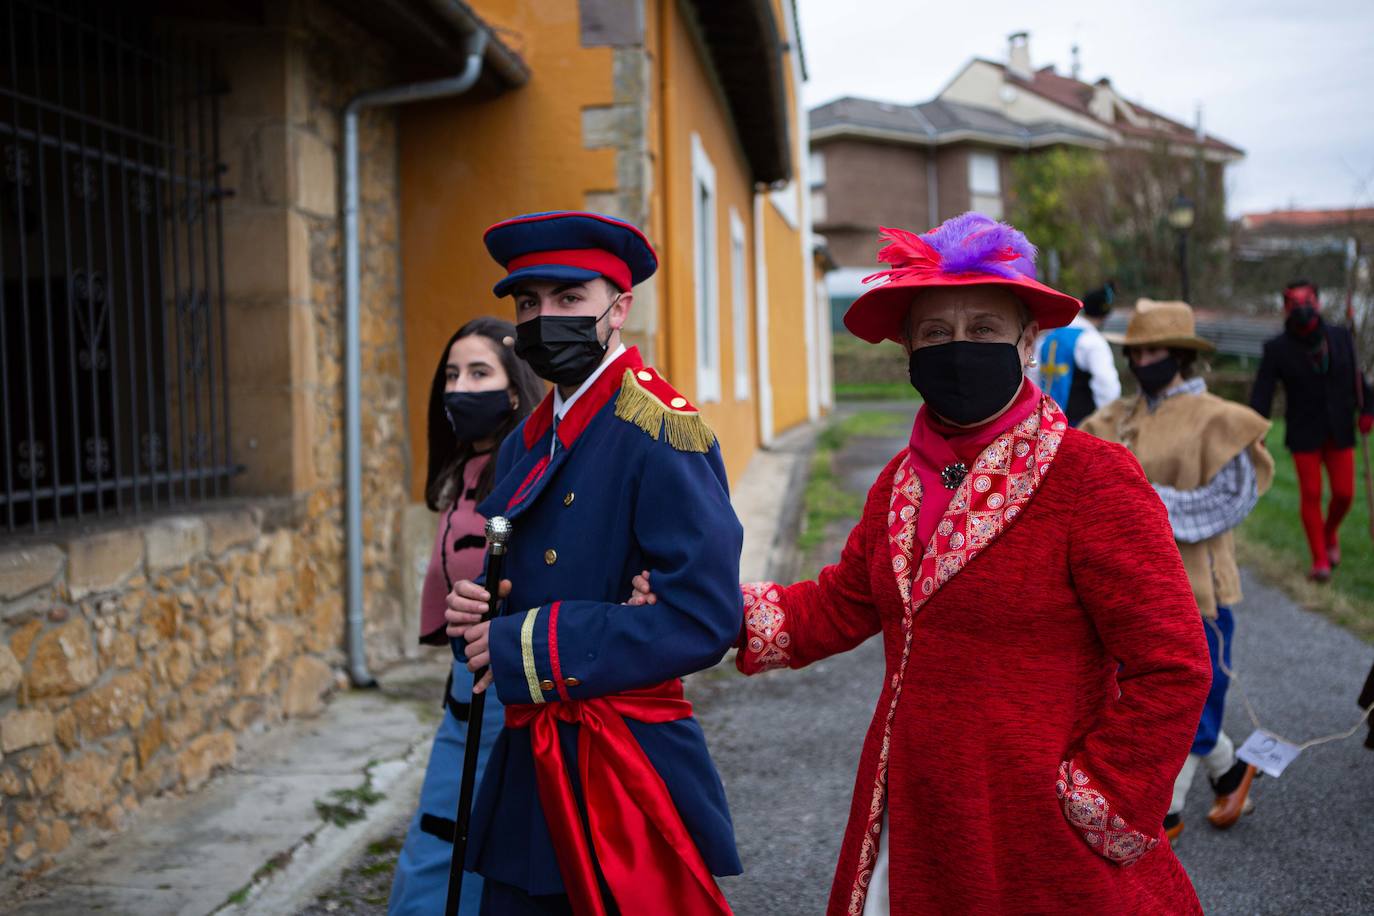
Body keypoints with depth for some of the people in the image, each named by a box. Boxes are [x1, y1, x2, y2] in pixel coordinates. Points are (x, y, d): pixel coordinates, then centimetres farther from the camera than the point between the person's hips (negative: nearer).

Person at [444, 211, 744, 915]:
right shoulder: (525, 444, 13)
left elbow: (702, 618, -23)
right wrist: (475, 612, -3)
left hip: (628, 780, -7)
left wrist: (528, 649, -17)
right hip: (527, 778, 7)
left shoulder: (662, 431, -14)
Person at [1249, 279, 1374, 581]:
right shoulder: (1277, 349, -8)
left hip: (1339, 432, 2)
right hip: (1304, 436, -2)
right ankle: (1319, 560, 9)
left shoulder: (1341, 337, 1)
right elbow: (1261, 394, -11)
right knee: (1311, 495, -2)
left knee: (1344, 493, 2)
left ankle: (1330, 533, 34)